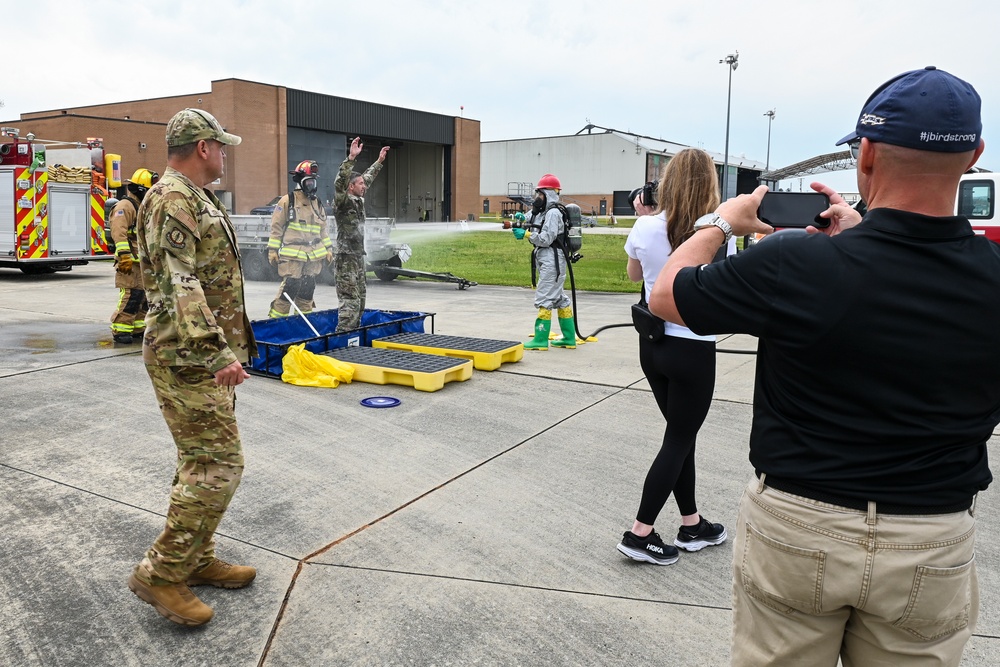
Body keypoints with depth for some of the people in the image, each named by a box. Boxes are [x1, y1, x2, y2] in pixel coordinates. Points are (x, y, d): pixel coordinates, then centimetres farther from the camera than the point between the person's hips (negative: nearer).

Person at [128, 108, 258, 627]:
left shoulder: (195, 200, 18)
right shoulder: (172, 201, -15)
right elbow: (179, 288, -25)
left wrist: (227, 344, 27)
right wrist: (216, 354, -31)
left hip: (202, 353, 11)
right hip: (190, 356, -11)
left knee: (200, 461, 15)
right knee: (218, 465, -9)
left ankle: (196, 559, 26)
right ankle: (160, 573, 2)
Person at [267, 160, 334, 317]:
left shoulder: (317, 204, 16)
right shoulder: (287, 201, -3)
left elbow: (323, 229, 23)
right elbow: (276, 227, -3)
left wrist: (328, 249, 17)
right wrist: (273, 250, -6)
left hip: (313, 257, 6)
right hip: (292, 257, -6)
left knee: (307, 292, 10)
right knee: (289, 289, -13)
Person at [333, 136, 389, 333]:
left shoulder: (359, 200, 13)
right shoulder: (342, 201, -9)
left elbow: (368, 178, 28)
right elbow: (340, 181, -28)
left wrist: (379, 161, 32)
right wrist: (351, 158, -36)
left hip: (359, 256, 9)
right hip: (346, 258, -9)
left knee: (360, 300, 12)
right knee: (350, 301, -13)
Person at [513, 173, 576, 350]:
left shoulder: (553, 213, -13)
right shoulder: (543, 212, 17)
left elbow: (546, 239, -19)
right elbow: (536, 235, 16)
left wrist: (526, 234, -14)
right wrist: (521, 225, 0)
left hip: (552, 261, -10)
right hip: (547, 261, 10)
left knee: (544, 300, -8)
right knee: (560, 299, 12)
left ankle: (540, 340, -5)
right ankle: (569, 338, 18)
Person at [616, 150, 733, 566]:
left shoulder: (646, 227, -6)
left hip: (653, 343, 5)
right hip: (693, 349, -5)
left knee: (681, 434, 18)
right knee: (678, 441, 8)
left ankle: (692, 526, 31)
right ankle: (640, 534, 12)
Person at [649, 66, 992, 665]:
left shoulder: (793, 266, -23)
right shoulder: (988, 276, -13)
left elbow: (666, 295, -6)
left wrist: (721, 222, 9)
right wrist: (863, 234, 14)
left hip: (796, 528, -2)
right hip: (934, 548, 3)